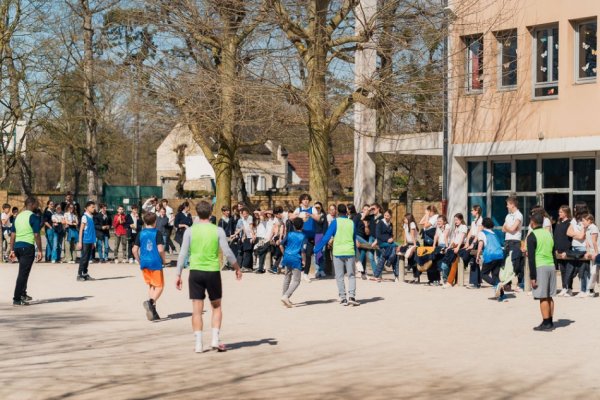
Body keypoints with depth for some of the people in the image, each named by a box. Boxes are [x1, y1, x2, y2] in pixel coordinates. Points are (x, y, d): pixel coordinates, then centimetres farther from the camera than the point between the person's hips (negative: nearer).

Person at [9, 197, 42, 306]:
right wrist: (40, 251, -9)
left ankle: (23, 294, 32)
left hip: (17, 246, 8)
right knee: (23, 273, -5)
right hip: (28, 247, -8)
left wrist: (12, 250, 16)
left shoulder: (18, 216, 14)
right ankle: (17, 299, -6)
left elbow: (13, 234, 13)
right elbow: (36, 235, -13)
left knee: (23, 271, 23)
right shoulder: (34, 217, -8)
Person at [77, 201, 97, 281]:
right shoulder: (85, 217, -9)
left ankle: (85, 274, 16)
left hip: (90, 241, 7)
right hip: (85, 241, -7)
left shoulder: (91, 217, 13)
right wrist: (80, 242, -14)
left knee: (87, 258, 10)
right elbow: (81, 229, -11)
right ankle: (79, 275, 0)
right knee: (84, 258, -5)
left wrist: (93, 242, 17)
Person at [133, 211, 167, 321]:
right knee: (159, 286, 2)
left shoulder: (140, 234, 6)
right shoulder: (157, 233, -7)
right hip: (155, 262, -5)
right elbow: (160, 249, -15)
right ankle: (150, 301, -26)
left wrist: (139, 261, 15)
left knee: (151, 286, 17)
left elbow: (134, 250, 3)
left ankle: (152, 311, 15)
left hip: (144, 263, 5)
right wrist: (164, 260, 1)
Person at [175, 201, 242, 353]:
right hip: (213, 272, -1)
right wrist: (237, 268, 11)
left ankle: (198, 344, 3)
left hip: (195, 272, 1)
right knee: (216, 307, 15)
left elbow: (183, 254, -2)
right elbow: (227, 253, -4)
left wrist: (178, 275, 5)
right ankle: (215, 340, 7)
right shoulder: (218, 230, -3)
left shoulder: (190, 231, -1)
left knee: (197, 309, 4)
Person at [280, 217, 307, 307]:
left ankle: (284, 296, 27)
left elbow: (281, 245, 4)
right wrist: (304, 261, 1)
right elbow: (303, 250, -11)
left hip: (287, 258, 5)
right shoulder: (303, 237, -5)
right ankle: (286, 296, -19)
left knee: (287, 277, 22)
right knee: (296, 280, 0)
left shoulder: (289, 234, 6)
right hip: (296, 259, -5)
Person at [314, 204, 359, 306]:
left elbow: (326, 237, -7)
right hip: (350, 252, 2)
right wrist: (355, 252, 27)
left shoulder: (335, 222, -3)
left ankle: (343, 298, 3)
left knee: (339, 277, 6)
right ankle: (351, 296, -8)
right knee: (351, 275, 7)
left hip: (338, 252, -2)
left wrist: (316, 249, -1)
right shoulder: (352, 223, 6)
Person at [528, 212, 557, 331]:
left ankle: (546, 323, -4)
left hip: (540, 267, -6)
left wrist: (532, 276, -10)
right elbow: (552, 251, 17)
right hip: (551, 266, 6)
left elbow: (531, 258, -11)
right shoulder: (549, 234, 13)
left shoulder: (532, 236, -7)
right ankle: (550, 322, 15)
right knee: (549, 297, 11)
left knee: (543, 297, -4)